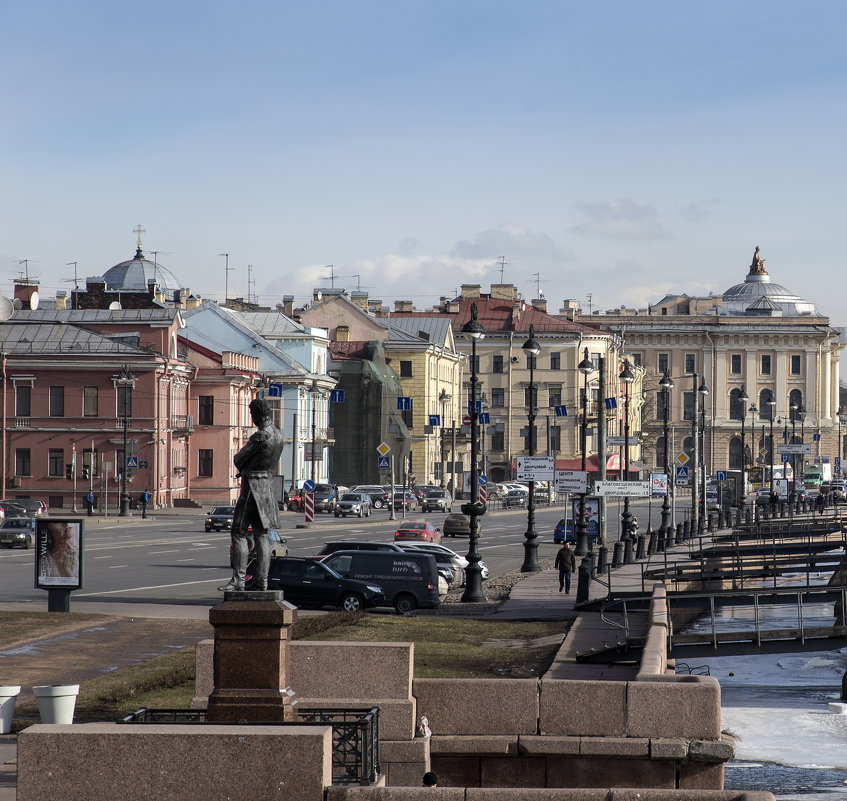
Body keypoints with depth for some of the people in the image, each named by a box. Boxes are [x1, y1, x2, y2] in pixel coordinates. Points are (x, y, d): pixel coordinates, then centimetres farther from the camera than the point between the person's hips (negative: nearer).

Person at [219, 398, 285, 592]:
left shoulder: (261, 436, -19)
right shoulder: (278, 435, 10)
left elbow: (238, 459, -11)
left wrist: (241, 466, 12)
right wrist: (246, 469, 10)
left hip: (253, 487, -9)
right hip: (267, 483, 9)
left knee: (239, 533, -7)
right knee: (261, 535, 9)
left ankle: (238, 580, -11)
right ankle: (261, 581, 9)